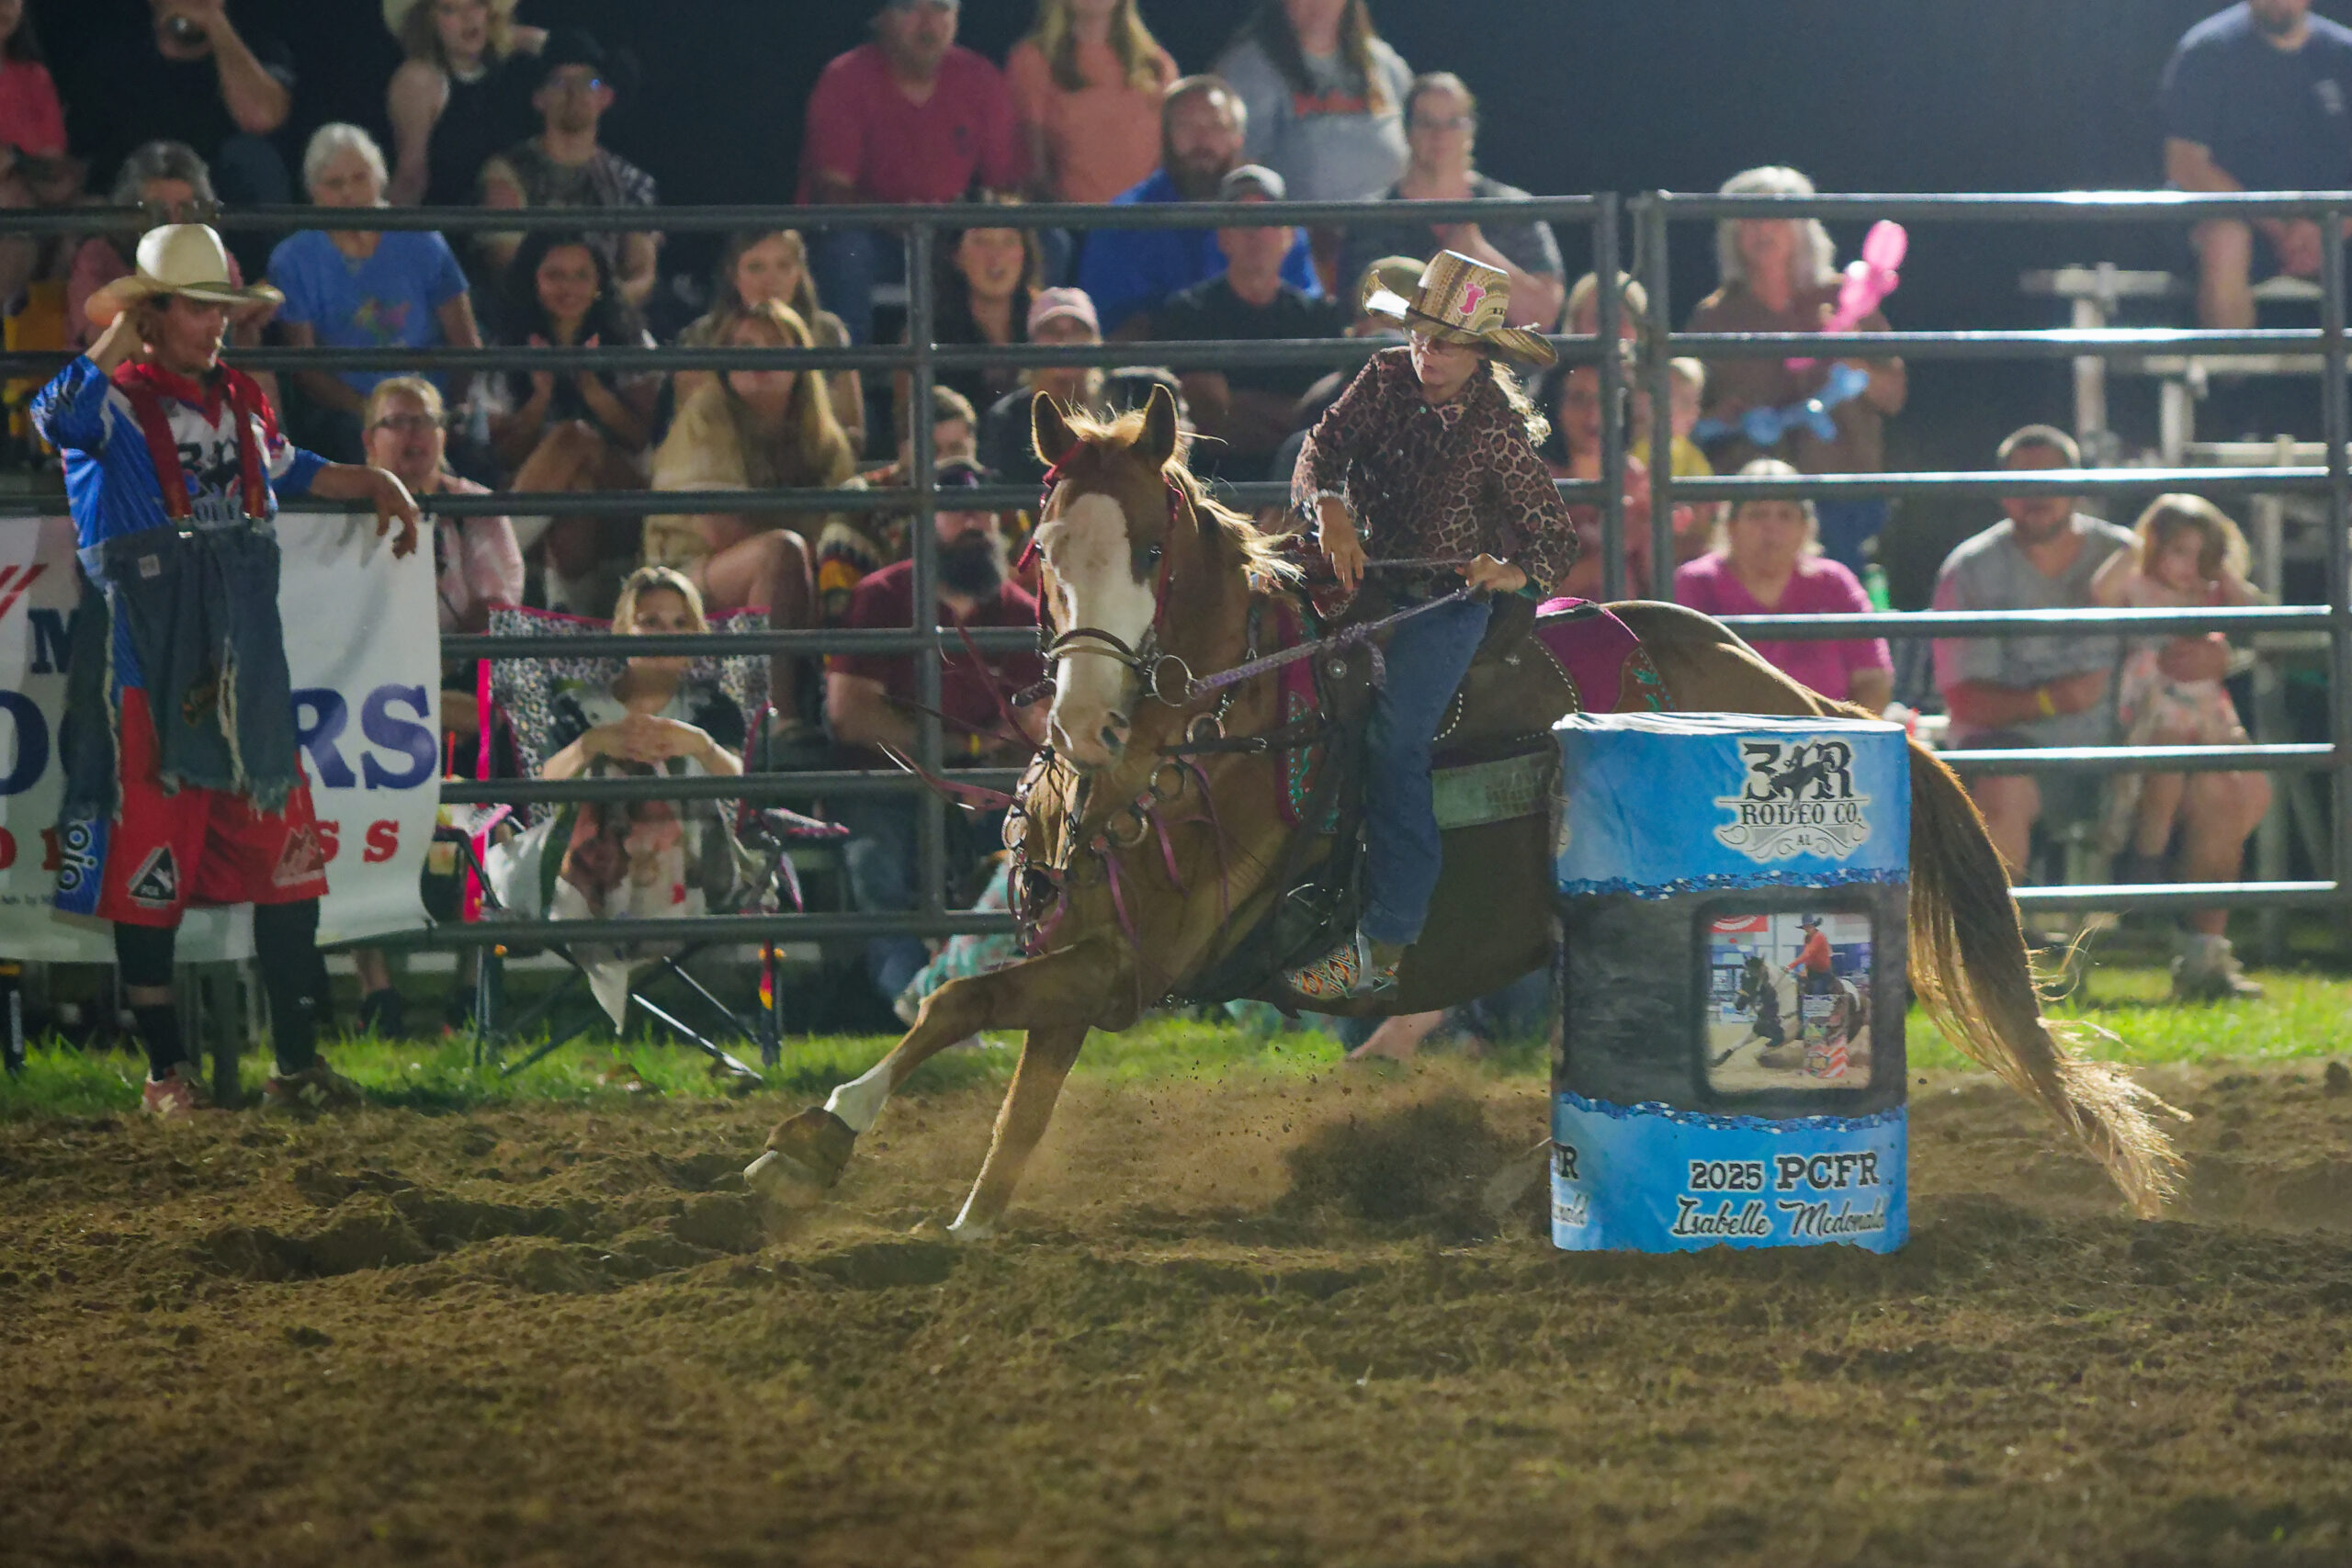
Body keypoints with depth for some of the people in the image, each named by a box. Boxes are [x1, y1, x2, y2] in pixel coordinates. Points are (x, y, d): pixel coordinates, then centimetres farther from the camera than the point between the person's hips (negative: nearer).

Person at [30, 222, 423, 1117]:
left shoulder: (243, 405, 15)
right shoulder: (116, 403, -5)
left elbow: (289, 472, 36)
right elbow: (57, 416, -28)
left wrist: (376, 486, 25)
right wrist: (119, 340, -20)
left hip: (245, 659, 6)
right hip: (147, 658, -6)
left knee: (286, 856, 5)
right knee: (149, 858, -1)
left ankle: (298, 1065, 11)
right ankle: (165, 1071, 6)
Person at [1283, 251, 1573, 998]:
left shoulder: (1497, 433, -13)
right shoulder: (1389, 379, -3)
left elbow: (1554, 538, -11)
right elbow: (1325, 447, -7)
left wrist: (1512, 572, -32)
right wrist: (1330, 508, -28)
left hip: (1447, 598, -6)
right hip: (1368, 573, 6)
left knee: (1395, 741, -18)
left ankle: (1382, 944, -21)